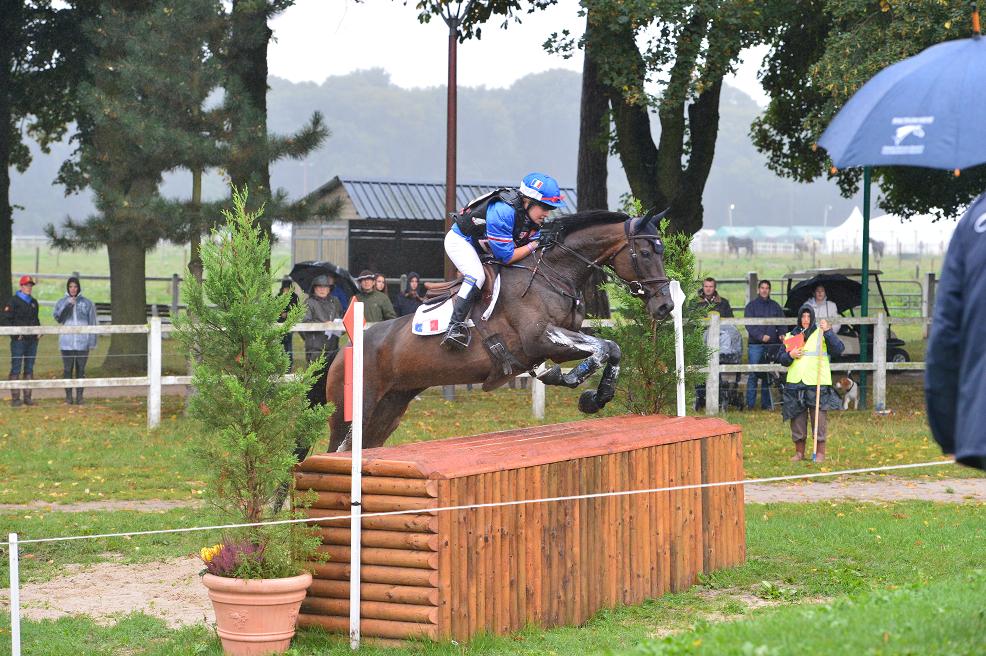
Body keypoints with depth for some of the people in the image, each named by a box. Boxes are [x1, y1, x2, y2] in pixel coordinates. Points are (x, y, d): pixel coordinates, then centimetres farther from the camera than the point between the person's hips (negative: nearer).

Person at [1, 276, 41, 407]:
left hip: (32, 339, 6)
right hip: (19, 340, -6)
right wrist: (15, 332, -15)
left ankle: (27, 397, 13)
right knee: (16, 368, -5)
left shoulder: (33, 302, 15)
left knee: (29, 369, 8)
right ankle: (15, 398, -4)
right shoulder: (14, 301, -5)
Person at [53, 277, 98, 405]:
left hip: (82, 342, 0)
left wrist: (92, 342, 0)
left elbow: (92, 323, 5)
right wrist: (67, 305, -20)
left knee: (81, 370, 2)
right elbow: (58, 317, -8)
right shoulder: (62, 302, 7)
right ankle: (68, 396, 6)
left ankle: (79, 396, 6)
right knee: (68, 370, 1)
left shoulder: (87, 303, 4)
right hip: (66, 342, 0)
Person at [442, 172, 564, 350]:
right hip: (460, 240, -9)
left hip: (483, 249, 9)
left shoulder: (533, 216, -11)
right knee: (477, 276, -31)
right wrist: (534, 245, -26)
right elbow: (507, 257, -33)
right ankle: (454, 327, -30)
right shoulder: (503, 212, -38)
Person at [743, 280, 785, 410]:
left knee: (768, 375, 5)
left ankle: (766, 403, 11)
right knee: (754, 374, -7)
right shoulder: (751, 306, 5)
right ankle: (750, 403, -5)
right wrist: (760, 336, -18)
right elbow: (749, 325, -5)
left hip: (772, 345, 3)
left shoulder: (775, 306, 15)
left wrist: (782, 334, -7)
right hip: (755, 344, -3)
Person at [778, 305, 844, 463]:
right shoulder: (791, 336, 14)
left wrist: (828, 331, -21)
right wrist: (790, 356, -5)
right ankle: (799, 452, 16)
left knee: (819, 419, -3)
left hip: (817, 384, -4)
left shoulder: (821, 334, 3)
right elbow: (783, 360, 17)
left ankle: (820, 452, 3)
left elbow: (838, 349, -11)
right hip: (795, 384, 4)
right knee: (797, 419, 6)